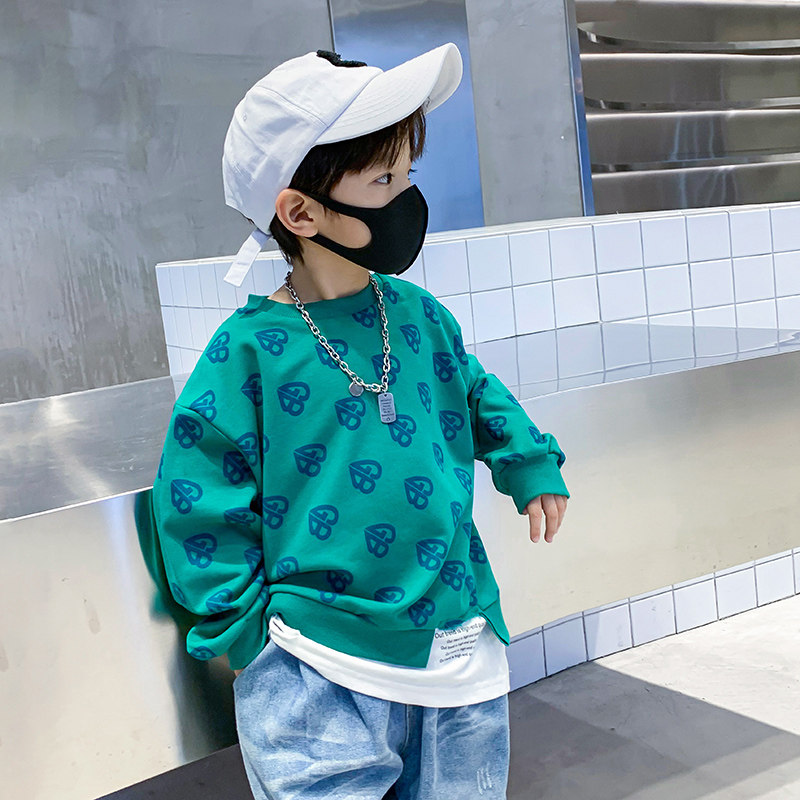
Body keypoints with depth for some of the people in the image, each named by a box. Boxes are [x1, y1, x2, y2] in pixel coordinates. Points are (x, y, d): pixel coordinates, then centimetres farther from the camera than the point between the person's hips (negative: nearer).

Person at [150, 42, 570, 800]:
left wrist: (532, 464, 13)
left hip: (459, 646, 5)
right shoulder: (249, 351, -13)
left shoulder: (418, 314, 0)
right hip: (320, 669, -5)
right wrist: (246, 635, -8)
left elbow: (474, 394, 20)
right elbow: (199, 500, -8)